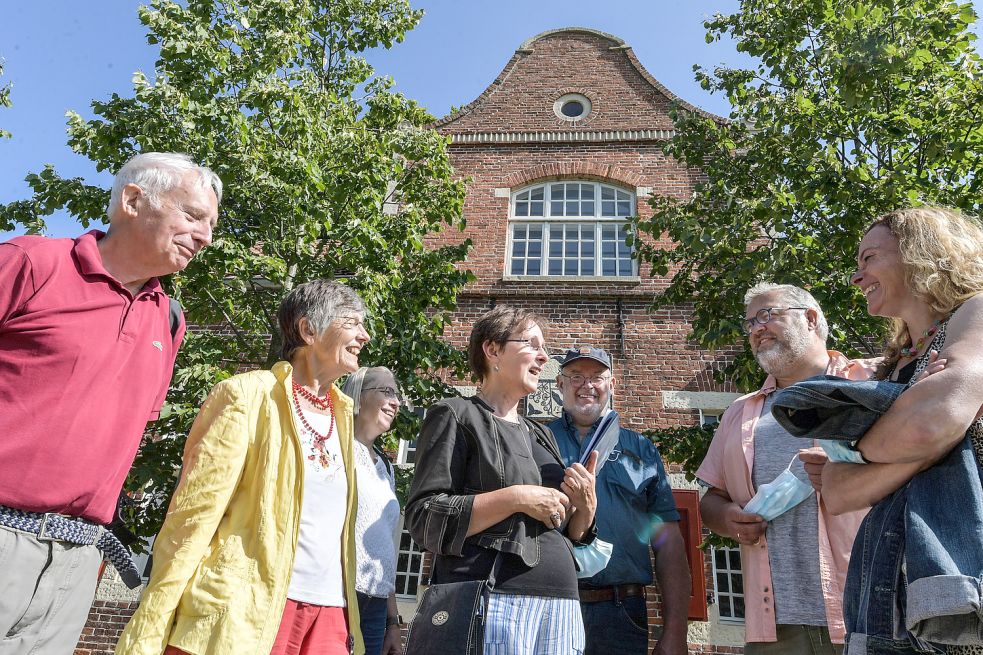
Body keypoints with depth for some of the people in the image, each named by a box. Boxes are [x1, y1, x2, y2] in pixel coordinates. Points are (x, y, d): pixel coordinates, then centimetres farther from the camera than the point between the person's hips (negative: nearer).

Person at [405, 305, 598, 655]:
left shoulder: (541, 436, 19)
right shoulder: (457, 416, -2)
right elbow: (424, 519, -12)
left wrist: (586, 504, -1)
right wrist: (516, 498, -17)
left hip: (560, 602, 7)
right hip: (493, 599, -6)